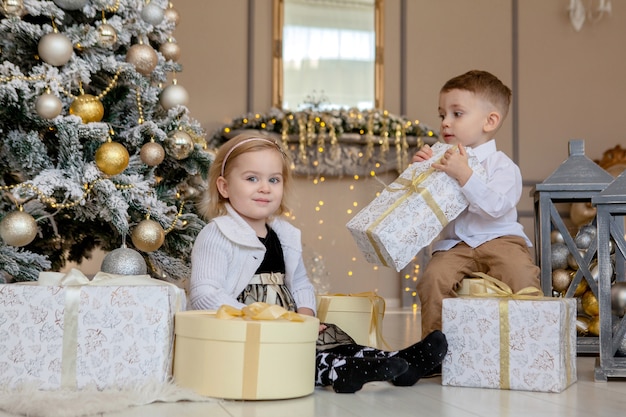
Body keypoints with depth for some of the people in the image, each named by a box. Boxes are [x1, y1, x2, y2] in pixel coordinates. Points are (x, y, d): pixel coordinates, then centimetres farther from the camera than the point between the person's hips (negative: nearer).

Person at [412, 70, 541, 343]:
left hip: (499, 239, -3)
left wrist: (464, 175, -26)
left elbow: (496, 207, -20)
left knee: (521, 275, -29)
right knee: (433, 277, -23)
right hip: (455, 244, 3)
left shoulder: (502, 166, -3)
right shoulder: (440, 161, 11)